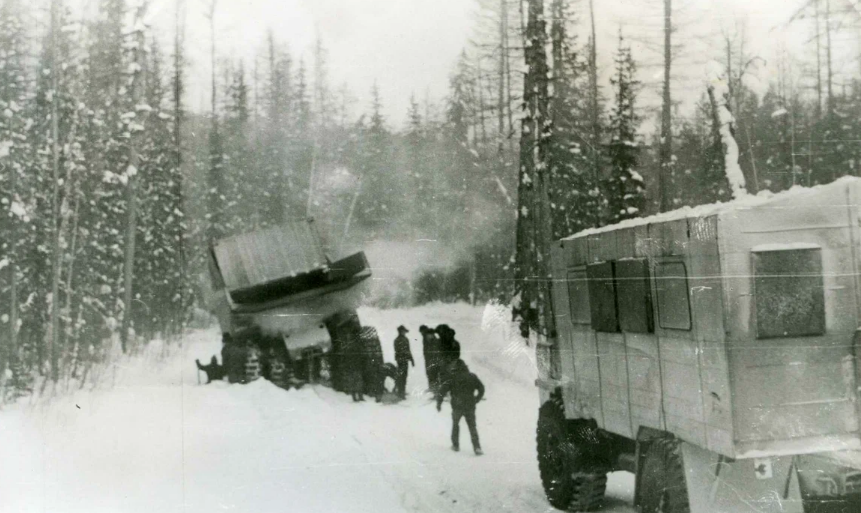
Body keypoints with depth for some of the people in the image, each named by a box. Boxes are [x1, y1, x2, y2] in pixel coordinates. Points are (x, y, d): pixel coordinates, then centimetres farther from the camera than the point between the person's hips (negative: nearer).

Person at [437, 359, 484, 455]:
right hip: (470, 407, 1)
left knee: (455, 424, 22)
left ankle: (455, 445, 25)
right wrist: (476, 400, 19)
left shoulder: (452, 378, -5)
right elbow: (481, 388, 8)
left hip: (457, 407, -1)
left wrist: (439, 403, -2)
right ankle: (477, 448, -7)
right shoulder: (472, 377, 4)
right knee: (472, 427, 6)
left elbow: (443, 390, -9)